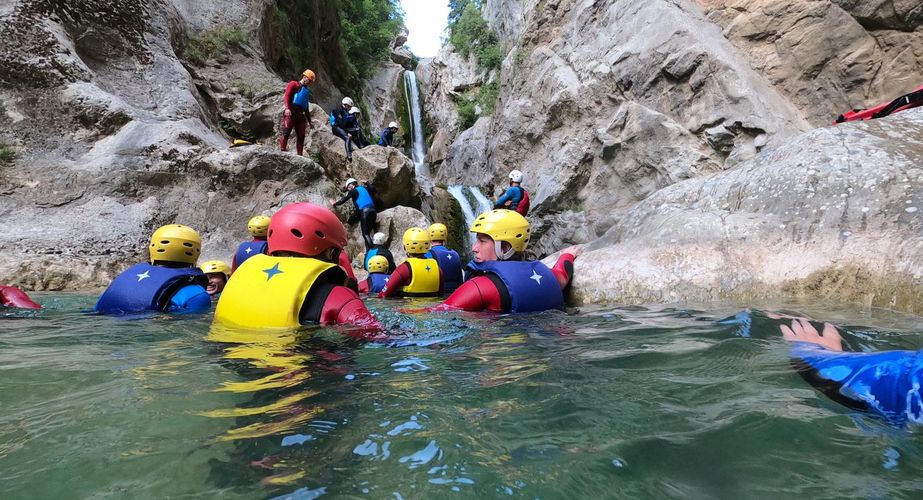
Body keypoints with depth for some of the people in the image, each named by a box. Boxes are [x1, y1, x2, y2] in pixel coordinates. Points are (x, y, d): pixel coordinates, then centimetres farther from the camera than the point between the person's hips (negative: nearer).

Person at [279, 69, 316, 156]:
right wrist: (287, 108, -22)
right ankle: (282, 150, -21)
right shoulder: (293, 84, 9)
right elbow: (286, 96, -5)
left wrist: (309, 121, 27)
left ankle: (300, 154, 3)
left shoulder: (307, 90, 28)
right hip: (291, 113, -7)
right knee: (286, 132, -18)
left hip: (300, 115, 7)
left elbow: (307, 108, 30)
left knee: (301, 136, 1)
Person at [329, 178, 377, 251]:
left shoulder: (353, 191, 3)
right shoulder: (364, 188, 22)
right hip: (373, 211, 7)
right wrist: (366, 183, 49)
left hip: (365, 212, -7)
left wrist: (335, 204, 13)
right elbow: (373, 190, 40)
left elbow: (344, 199, -1)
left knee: (365, 234, -4)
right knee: (368, 233, 12)